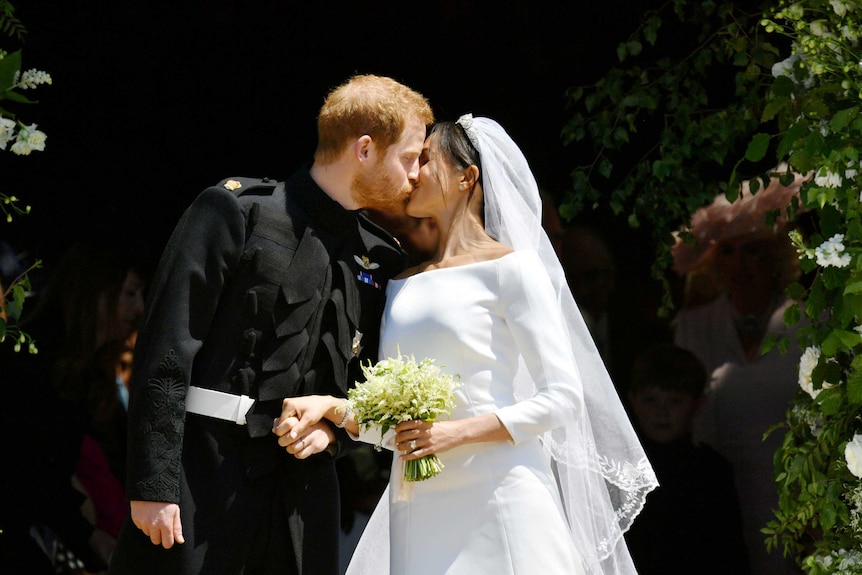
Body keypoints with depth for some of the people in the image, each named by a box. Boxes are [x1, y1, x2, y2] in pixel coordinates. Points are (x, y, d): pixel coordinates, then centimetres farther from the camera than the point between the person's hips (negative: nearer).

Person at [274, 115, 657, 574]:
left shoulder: (510, 267, 0)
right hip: (417, 511, 5)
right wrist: (331, 407, -3)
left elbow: (563, 397, -6)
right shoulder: (402, 285, 18)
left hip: (496, 501, -5)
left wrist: (456, 433, -15)